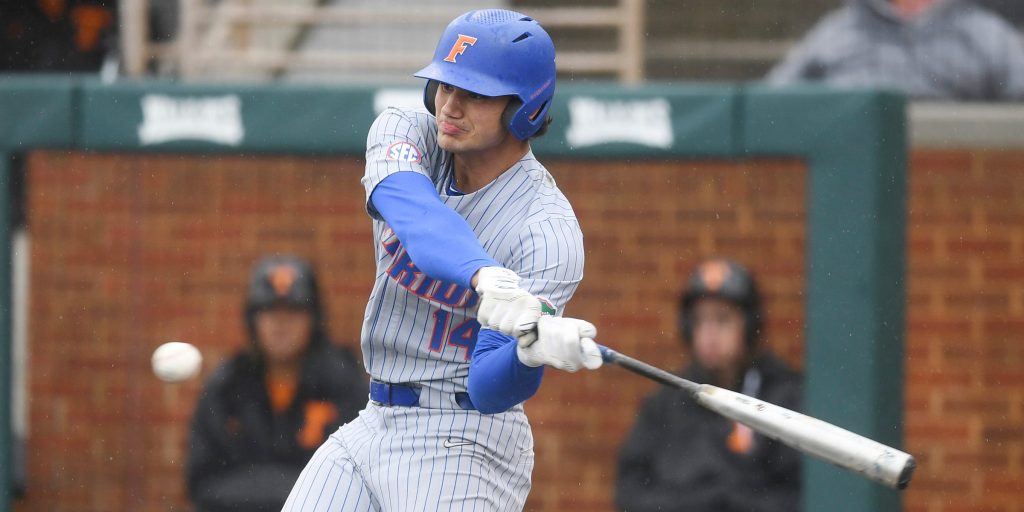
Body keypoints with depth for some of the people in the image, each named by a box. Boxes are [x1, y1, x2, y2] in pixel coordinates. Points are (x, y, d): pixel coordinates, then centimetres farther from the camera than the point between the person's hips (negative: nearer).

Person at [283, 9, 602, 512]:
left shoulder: (548, 231, -16)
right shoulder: (404, 131, -2)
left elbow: (488, 388, -21)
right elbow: (412, 210, -27)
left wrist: (533, 350, -44)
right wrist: (486, 279, -45)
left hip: (464, 447, -6)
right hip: (370, 427, 6)